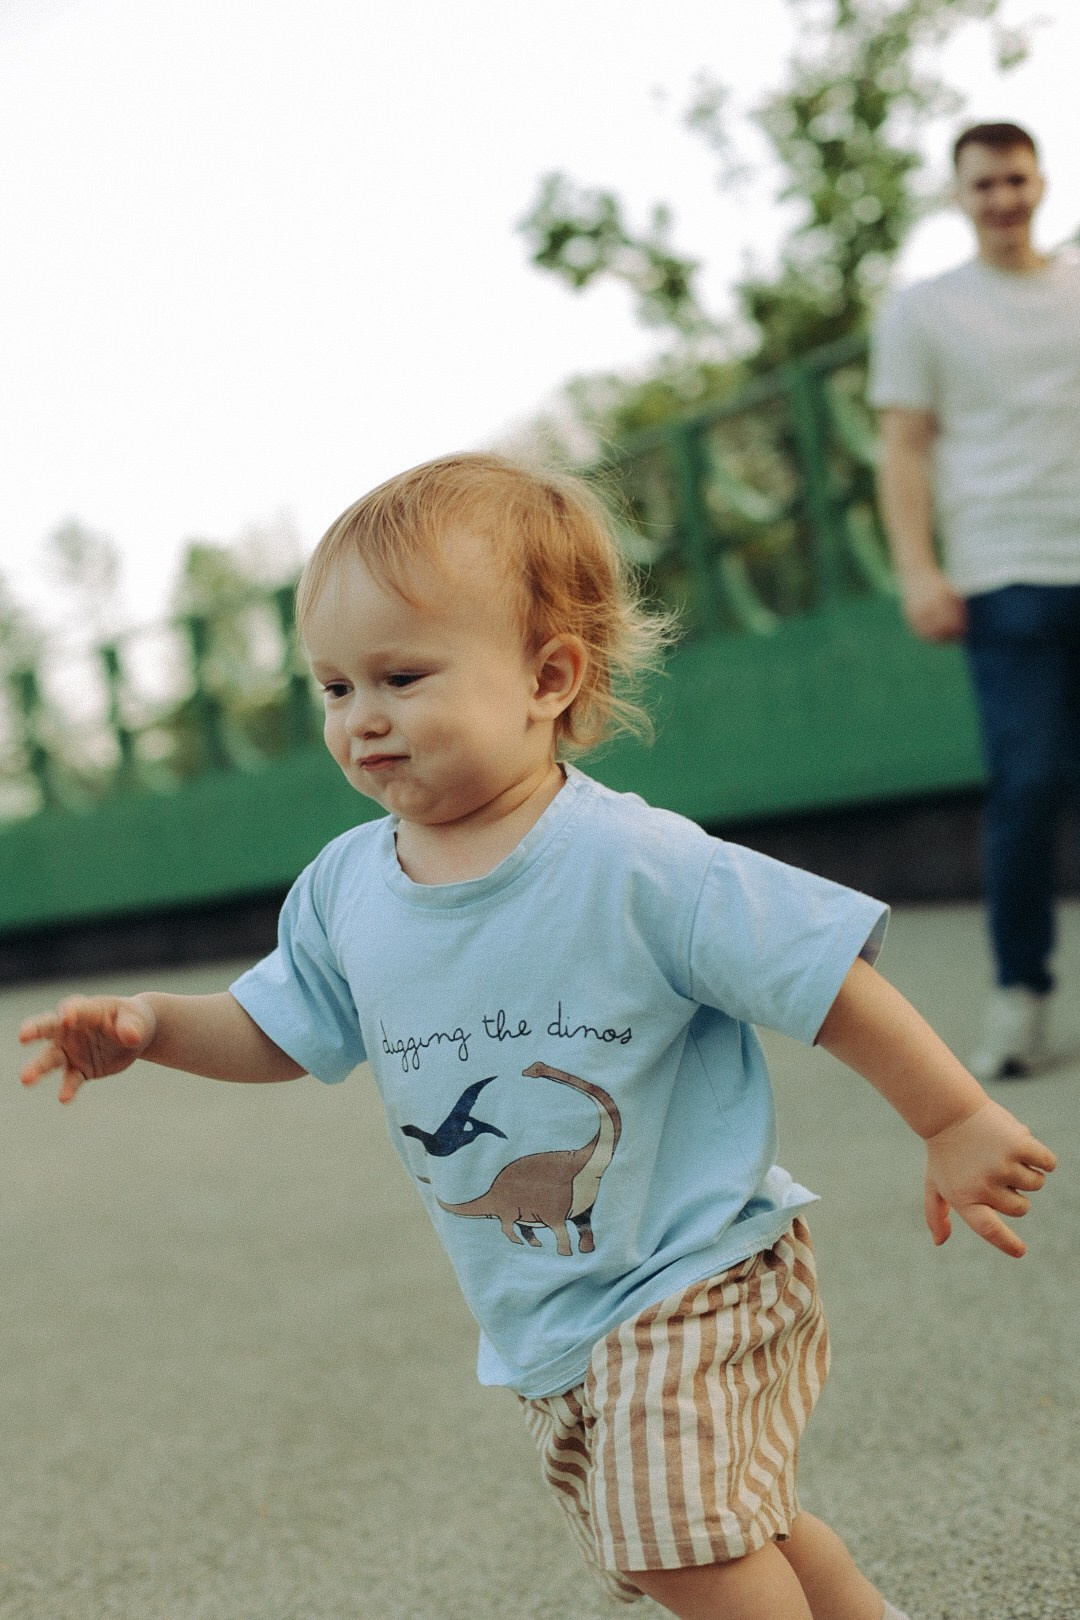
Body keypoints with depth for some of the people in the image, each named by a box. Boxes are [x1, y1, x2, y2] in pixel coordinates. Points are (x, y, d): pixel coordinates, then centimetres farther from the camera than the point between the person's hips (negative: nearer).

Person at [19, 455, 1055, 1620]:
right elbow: (278, 1033, 10)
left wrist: (955, 1123, -13)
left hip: (693, 1274, -7)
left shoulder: (635, 866, -23)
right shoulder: (346, 889, -5)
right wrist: (152, 1025, -7)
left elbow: (828, 983, -18)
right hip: (542, 1321, 7)